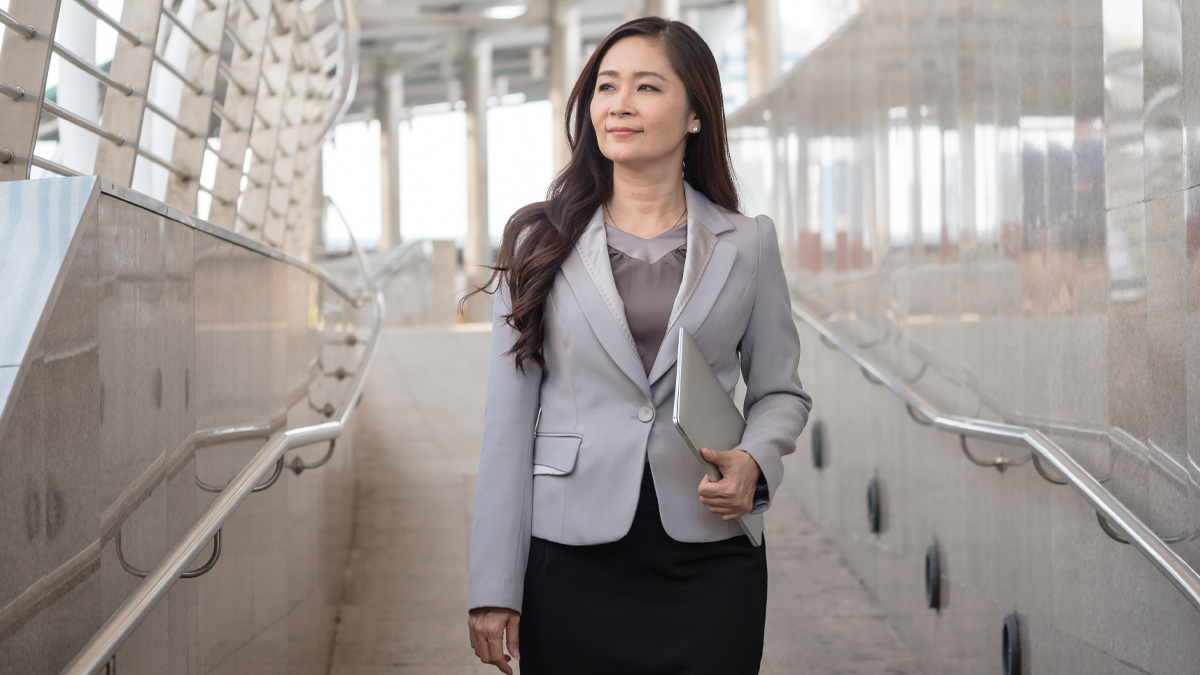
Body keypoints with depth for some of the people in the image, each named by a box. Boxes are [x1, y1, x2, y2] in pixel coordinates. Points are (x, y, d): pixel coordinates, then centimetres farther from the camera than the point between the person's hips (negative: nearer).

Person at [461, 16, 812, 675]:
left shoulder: (748, 243, 6)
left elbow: (780, 391, 13)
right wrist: (493, 589, -3)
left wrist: (753, 460, -11)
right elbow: (508, 421, 1)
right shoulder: (541, 243, 5)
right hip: (574, 561, 0)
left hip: (711, 563, 0)